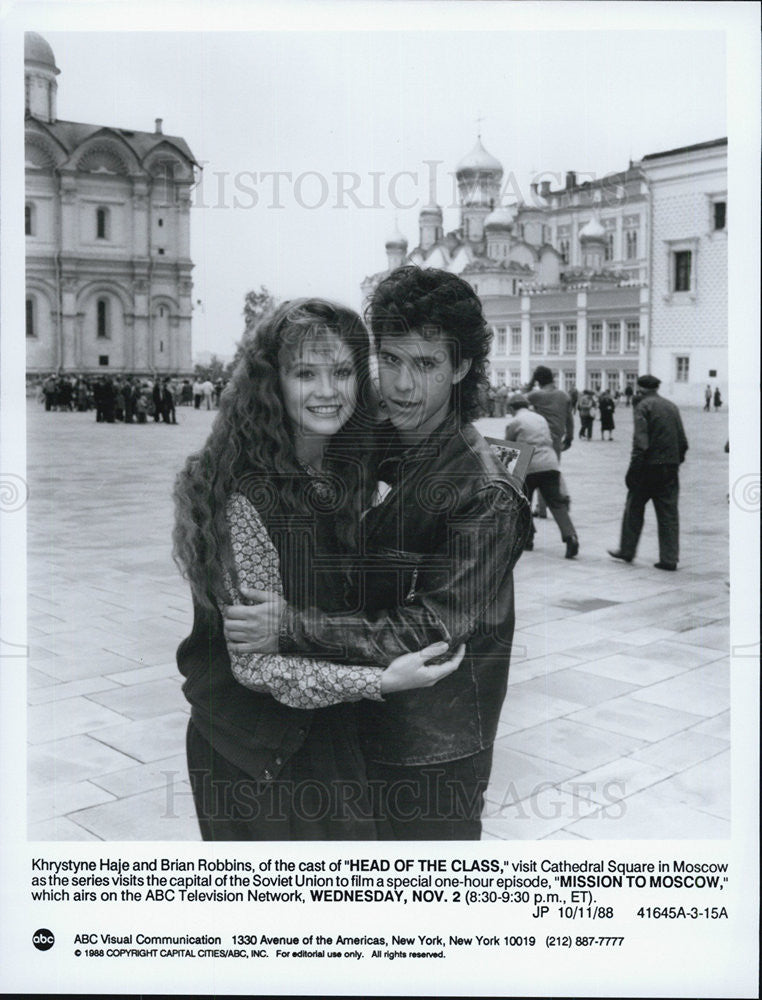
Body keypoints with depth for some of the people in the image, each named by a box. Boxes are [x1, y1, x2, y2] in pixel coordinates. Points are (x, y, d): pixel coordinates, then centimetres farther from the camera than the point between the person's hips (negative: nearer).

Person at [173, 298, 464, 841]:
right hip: (261, 750, -7)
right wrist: (381, 680, -29)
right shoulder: (246, 495, -23)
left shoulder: (348, 474, 1)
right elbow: (255, 661, -23)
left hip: (328, 729, 7)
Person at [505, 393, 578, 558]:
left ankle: (527, 538, 17)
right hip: (550, 464, 4)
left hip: (529, 467, -4)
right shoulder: (541, 418, 22)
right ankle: (570, 536, -20)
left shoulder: (513, 423, 5)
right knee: (556, 503, -2)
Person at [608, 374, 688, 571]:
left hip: (649, 466, -5)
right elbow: (683, 441, 11)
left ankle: (627, 550, 19)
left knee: (634, 508, 10)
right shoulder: (672, 406, 12)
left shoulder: (643, 406, -8)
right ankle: (669, 558, 6)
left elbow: (640, 442, -16)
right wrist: (677, 461, 18)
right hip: (670, 467, 5)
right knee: (668, 513, 7)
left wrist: (633, 469, -13)